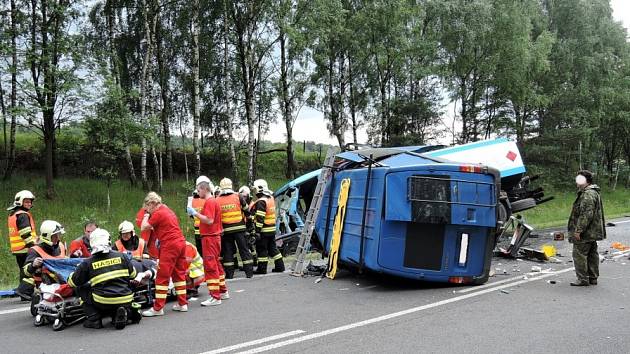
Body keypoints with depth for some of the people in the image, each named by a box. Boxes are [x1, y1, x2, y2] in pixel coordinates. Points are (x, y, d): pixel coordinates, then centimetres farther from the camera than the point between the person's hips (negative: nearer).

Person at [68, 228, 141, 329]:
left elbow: (72, 282, 10)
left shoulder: (88, 263, -1)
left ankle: (94, 319, 6)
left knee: (81, 289, 19)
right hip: (126, 301, 2)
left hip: (103, 302, -2)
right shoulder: (121, 256, 5)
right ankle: (127, 312, 4)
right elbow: (133, 274, 18)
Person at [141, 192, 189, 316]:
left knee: (162, 277, -4)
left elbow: (143, 227, -7)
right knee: (179, 273, 15)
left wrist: (147, 215, 6)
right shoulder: (168, 210, 18)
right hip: (181, 242, 9)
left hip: (170, 246, -9)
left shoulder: (158, 213, -10)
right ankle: (182, 304, 19)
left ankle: (157, 308, -2)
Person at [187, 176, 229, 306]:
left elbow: (209, 220, -23)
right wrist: (196, 214, 12)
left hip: (210, 237, -10)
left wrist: (195, 213, -18)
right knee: (216, 264, 19)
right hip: (215, 237, 10)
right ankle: (223, 292, 29)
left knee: (210, 266, -8)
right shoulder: (213, 201, 15)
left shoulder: (209, 202, -15)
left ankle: (215, 297, -6)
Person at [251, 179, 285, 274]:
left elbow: (260, 218, -21)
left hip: (264, 230, -9)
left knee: (262, 249, 0)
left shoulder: (261, 201, -17)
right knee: (273, 248, 15)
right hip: (272, 229, 9)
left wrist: (257, 231, -20)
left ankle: (262, 269, 6)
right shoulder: (271, 198, 11)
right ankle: (280, 266, 17)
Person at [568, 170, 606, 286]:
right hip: (593, 232, 11)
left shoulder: (588, 194, -19)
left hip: (585, 233, -11)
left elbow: (586, 214, -25)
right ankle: (593, 278, 22)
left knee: (579, 255, -5)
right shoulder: (594, 192, 17)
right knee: (592, 254, 14)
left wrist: (578, 230, -23)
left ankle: (583, 279, -2)